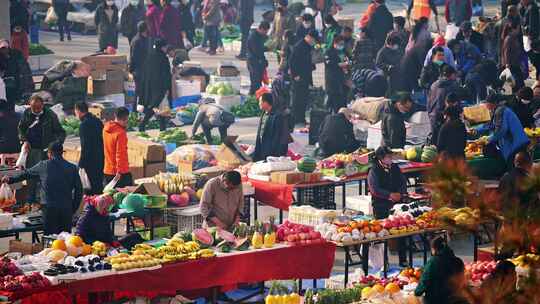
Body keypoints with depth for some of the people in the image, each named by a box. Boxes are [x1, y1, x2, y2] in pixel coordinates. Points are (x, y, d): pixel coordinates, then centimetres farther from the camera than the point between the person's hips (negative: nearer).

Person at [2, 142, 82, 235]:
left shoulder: (43, 166, 2)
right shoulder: (72, 168, 5)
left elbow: (26, 174, 17)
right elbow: (79, 190, 6)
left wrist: (11, 179, 33)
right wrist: (73, 208, 14)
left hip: (49, 208, -1)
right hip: (67, 209, 1)